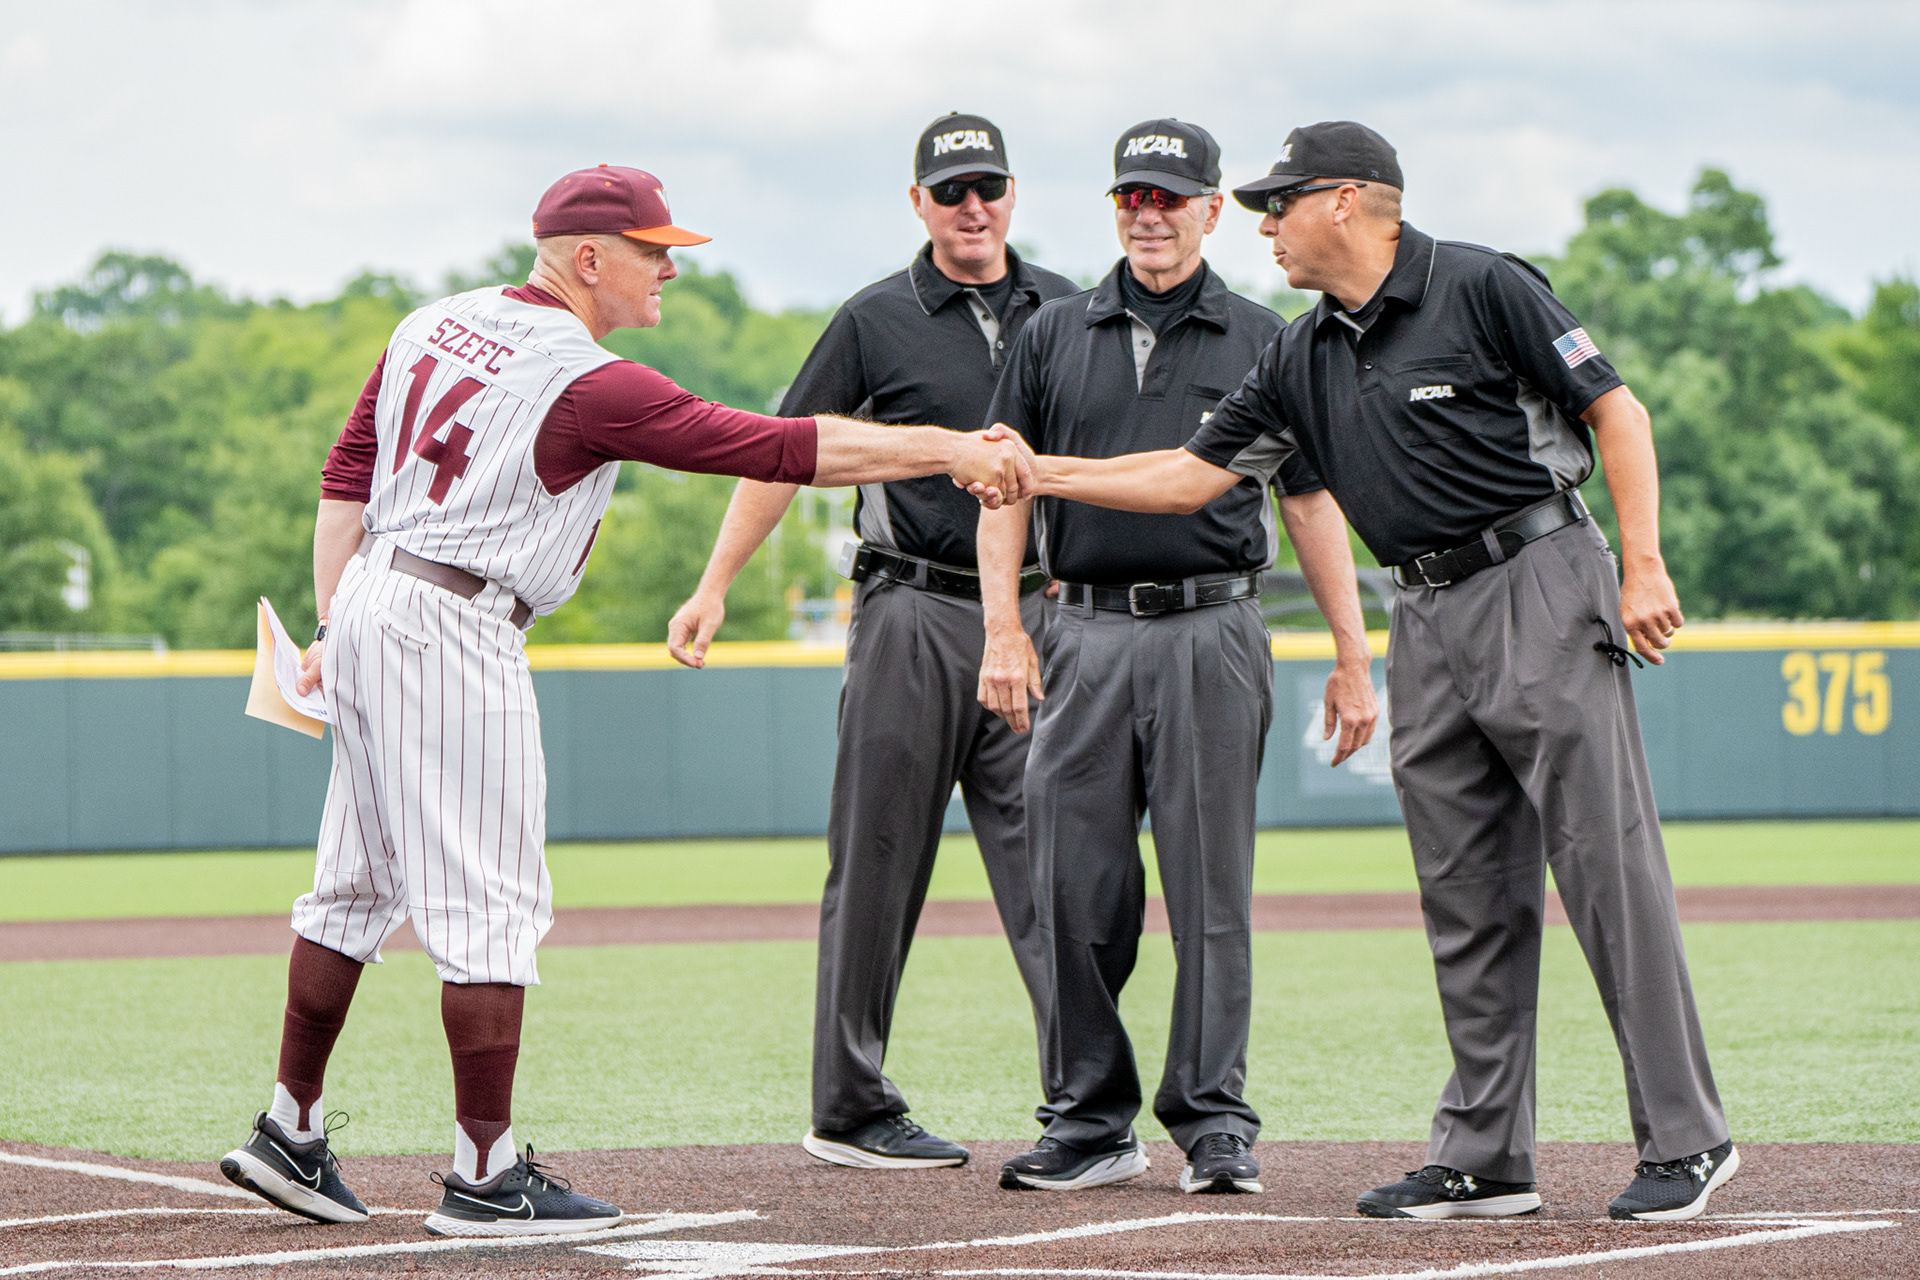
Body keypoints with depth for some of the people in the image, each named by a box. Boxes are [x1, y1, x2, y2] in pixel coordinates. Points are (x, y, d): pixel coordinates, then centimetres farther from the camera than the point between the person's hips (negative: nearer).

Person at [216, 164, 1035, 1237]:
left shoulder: (436, 325, 11)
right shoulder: (590, 385, -14)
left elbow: (347, 476, 13)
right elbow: (780, 448, -16)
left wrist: (334, 627, 15)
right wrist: (950, 449, -12)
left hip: (369, 609, 9)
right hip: (455, 634, -9)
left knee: (359, 886, 16)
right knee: (491, 905, -5)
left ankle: (291, 1134, 21)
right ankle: (488, 1177, -3)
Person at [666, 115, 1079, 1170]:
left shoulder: (1063, 311, 12)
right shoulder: (877, 321, 2)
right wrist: (713, 588, -5)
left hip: (1033, 613, 3)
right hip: (913, 616, -3)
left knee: (1046, 855, -3)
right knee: (879, 863, 0)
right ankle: (849, 1111, 5)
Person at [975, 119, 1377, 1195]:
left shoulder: (1261, 340, 8)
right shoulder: (1057, 335, 13)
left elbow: (1311, 501, 7)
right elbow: (1007, 484, 11)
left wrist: (1354, 656, 2)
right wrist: (1003, 627, -2)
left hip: (1212, 634, -2)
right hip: (1085, 635, 2)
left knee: (1212, 889, -3)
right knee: (1078, 891, 2)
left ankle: (1215, 1121, 2)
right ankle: (1092, 1125, 10)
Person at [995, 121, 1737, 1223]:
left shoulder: (1483, 288, -6)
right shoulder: (1303, 360, 14)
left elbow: (1615, 410, -7)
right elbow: (1194, 474, 17)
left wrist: (1644, 565, -14)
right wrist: (1040, 473, 11)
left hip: (1540, 586, -7)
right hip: (1429, 623, 7)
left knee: (1609, 865, -8)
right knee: (1467, 900, 6)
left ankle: (1686, 1138, -5)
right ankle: (1485, 1159, 9)